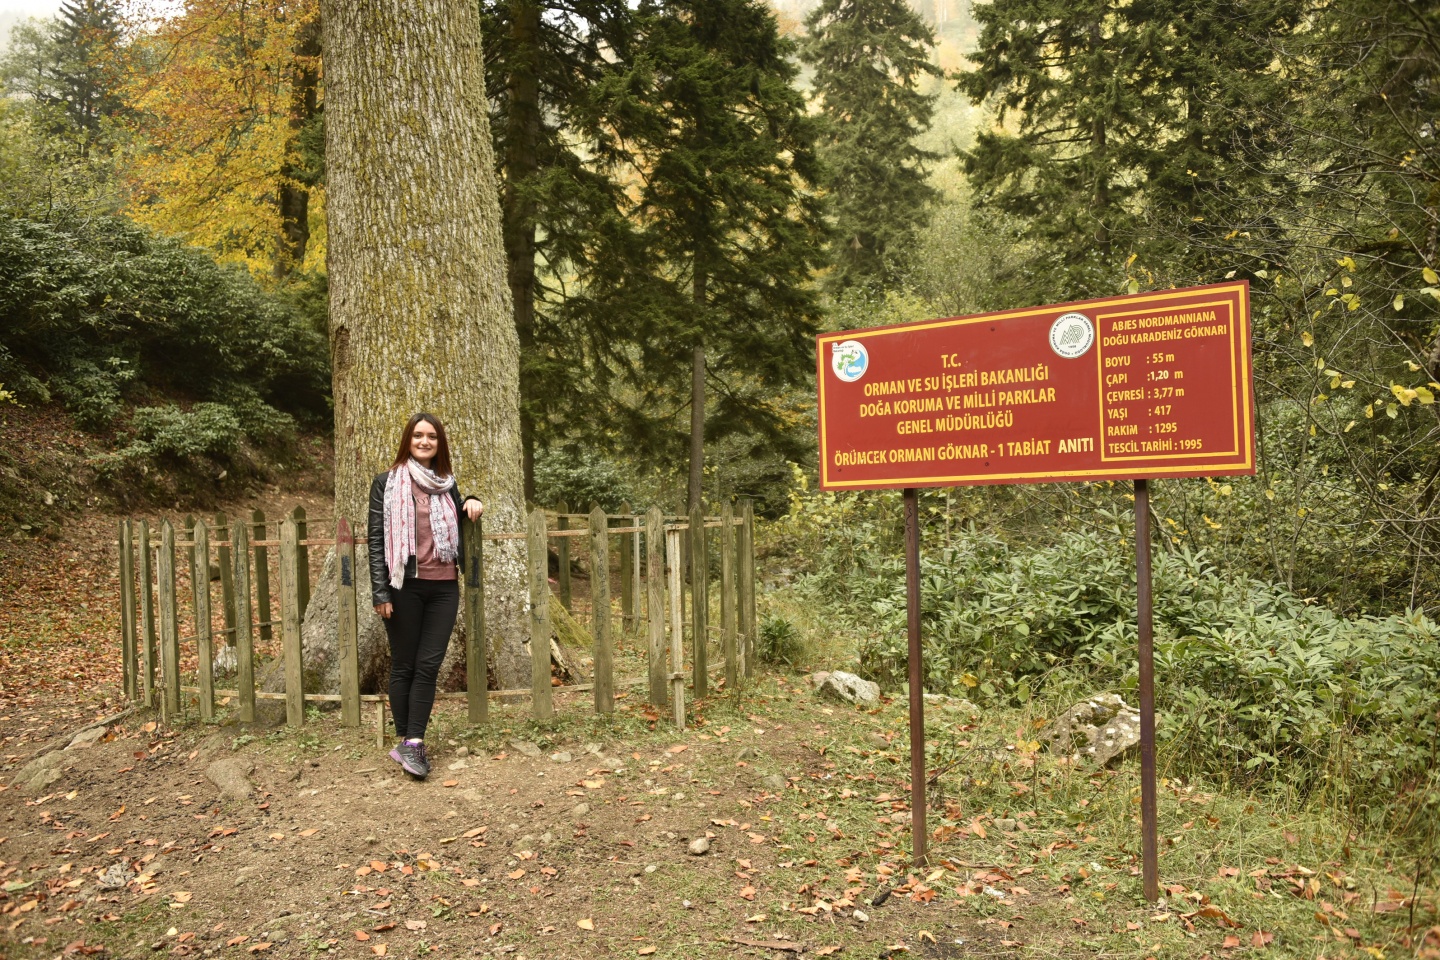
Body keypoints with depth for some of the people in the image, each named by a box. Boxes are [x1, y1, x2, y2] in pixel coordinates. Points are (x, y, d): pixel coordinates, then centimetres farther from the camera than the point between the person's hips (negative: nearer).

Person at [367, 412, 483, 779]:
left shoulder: (446, 484, 14)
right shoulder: (387, 482, 2)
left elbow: (458, 526, 30)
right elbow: (376, 539, -3)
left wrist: (471, 502, 7)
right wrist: (380, 592, -11)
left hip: (443, 587, 4)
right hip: (405, 586, -3)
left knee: (429, 665, -1)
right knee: (404, 665, 3)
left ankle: (413, 742, 2)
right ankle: (405, 740, 11)